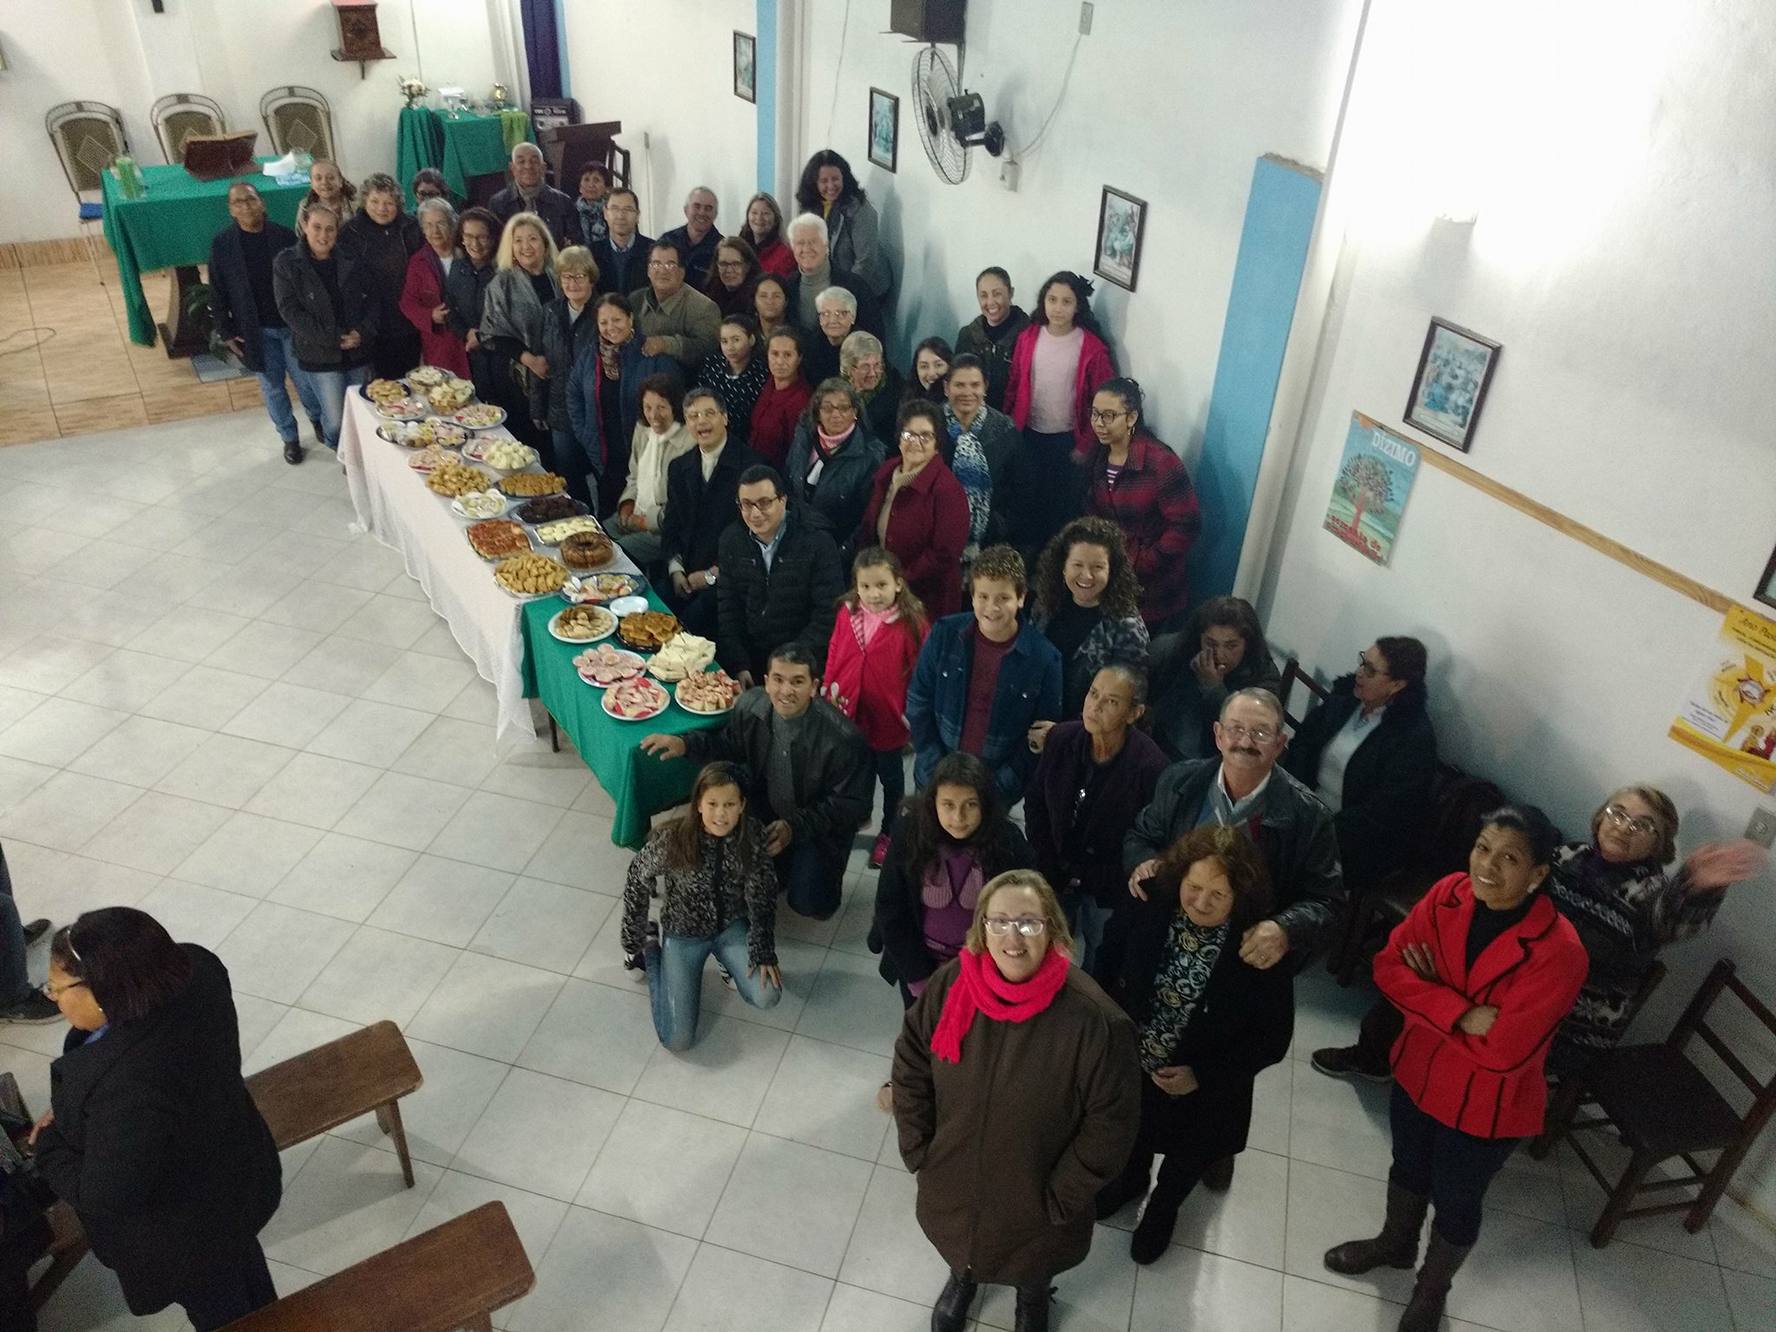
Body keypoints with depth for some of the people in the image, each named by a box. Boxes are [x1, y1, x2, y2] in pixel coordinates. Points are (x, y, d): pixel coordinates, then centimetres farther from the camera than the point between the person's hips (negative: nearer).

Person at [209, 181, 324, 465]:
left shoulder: (284, 236, -7)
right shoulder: (222, 244, -5)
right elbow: (217, 293, 0)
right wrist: (226, 333, -2)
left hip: (292, 324, -1)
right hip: (254, 330, 1)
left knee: (305, 381, 8)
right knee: (272, 388, 10)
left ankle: (317, 419, 37)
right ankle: (289, 437, 27)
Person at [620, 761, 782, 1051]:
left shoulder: (752, 835, -21)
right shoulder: (670, 839, -29)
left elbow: (762, 895, -9)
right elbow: (637, 882, -10)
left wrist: (763, 952, -12)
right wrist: (634, 941, 0)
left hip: (732, 927, 2)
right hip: (683, 934, -2)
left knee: (767, 997, -20)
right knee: (678, 1041, -7)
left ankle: (729, 963, 14)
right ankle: (652, 948, 16)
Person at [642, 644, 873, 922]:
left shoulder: (843, 739, -32)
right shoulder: (750, 706, -17)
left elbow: (852, 805, -21)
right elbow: (731, 743, 5)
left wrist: (796, 826, -28)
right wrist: (686, 744, -13)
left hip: (818, 825, -4)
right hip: (765, 810, 5)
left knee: (809, 904, -18)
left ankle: (825, 869, 18)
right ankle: (780, 868, 18)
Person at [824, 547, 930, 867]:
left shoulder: (911, 622, -18)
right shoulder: (847, 613, -7)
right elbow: (833, 656, 4)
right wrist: (829, 693, 6)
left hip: (888, 718, -3)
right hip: (848, 713, 3)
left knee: (891, 777, 19)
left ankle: (888, 833, 38)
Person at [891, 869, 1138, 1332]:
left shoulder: (1093, 1019, -32)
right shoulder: (949, 985, -22)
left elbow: (1111, 1124, -21)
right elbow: (910, 1067, -6)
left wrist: (1062, 1199, -16)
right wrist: (919, 1151, -6)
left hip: (1035, 1196, -2)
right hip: (952, 1181, 2)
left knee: (1034, 1267, 29)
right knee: (960, 1244, 33)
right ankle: (963, 1277, 68)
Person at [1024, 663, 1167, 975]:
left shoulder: (1150, 766, -23)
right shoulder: (1061, 738, -9)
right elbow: (1035, 804, 4)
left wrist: (1085, 877, -12)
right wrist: (1048, 865, 0)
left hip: (1107, 891, -3)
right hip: (1057, 876, 4)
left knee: (1099, 968, 10)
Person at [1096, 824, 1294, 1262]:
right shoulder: (1151, 913, -23)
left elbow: (1273, 1037, -18)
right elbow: (1119, 980, -4)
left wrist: (1203, 1075, -21)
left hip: (1204, 1091, -2)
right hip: (1133, 1067, 2)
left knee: (1185, 1158, 28)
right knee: (1133, 1137, 31)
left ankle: (1162, 1208, 60)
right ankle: (1132, 1178, 65)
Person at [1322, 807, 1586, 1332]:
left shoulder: (1558, 951, -31)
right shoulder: (1448, 894, -15)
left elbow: (1502, 1051, -31)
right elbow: (1389, 964, -15)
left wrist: (1432, 993, -20)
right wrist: (1461, 1014, -28)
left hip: (1485, 1104, -4)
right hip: (1419, 1070, 4)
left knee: (1456, 1201, 21)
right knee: (1408, 1167, 29)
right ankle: (1395, 1243, 59)